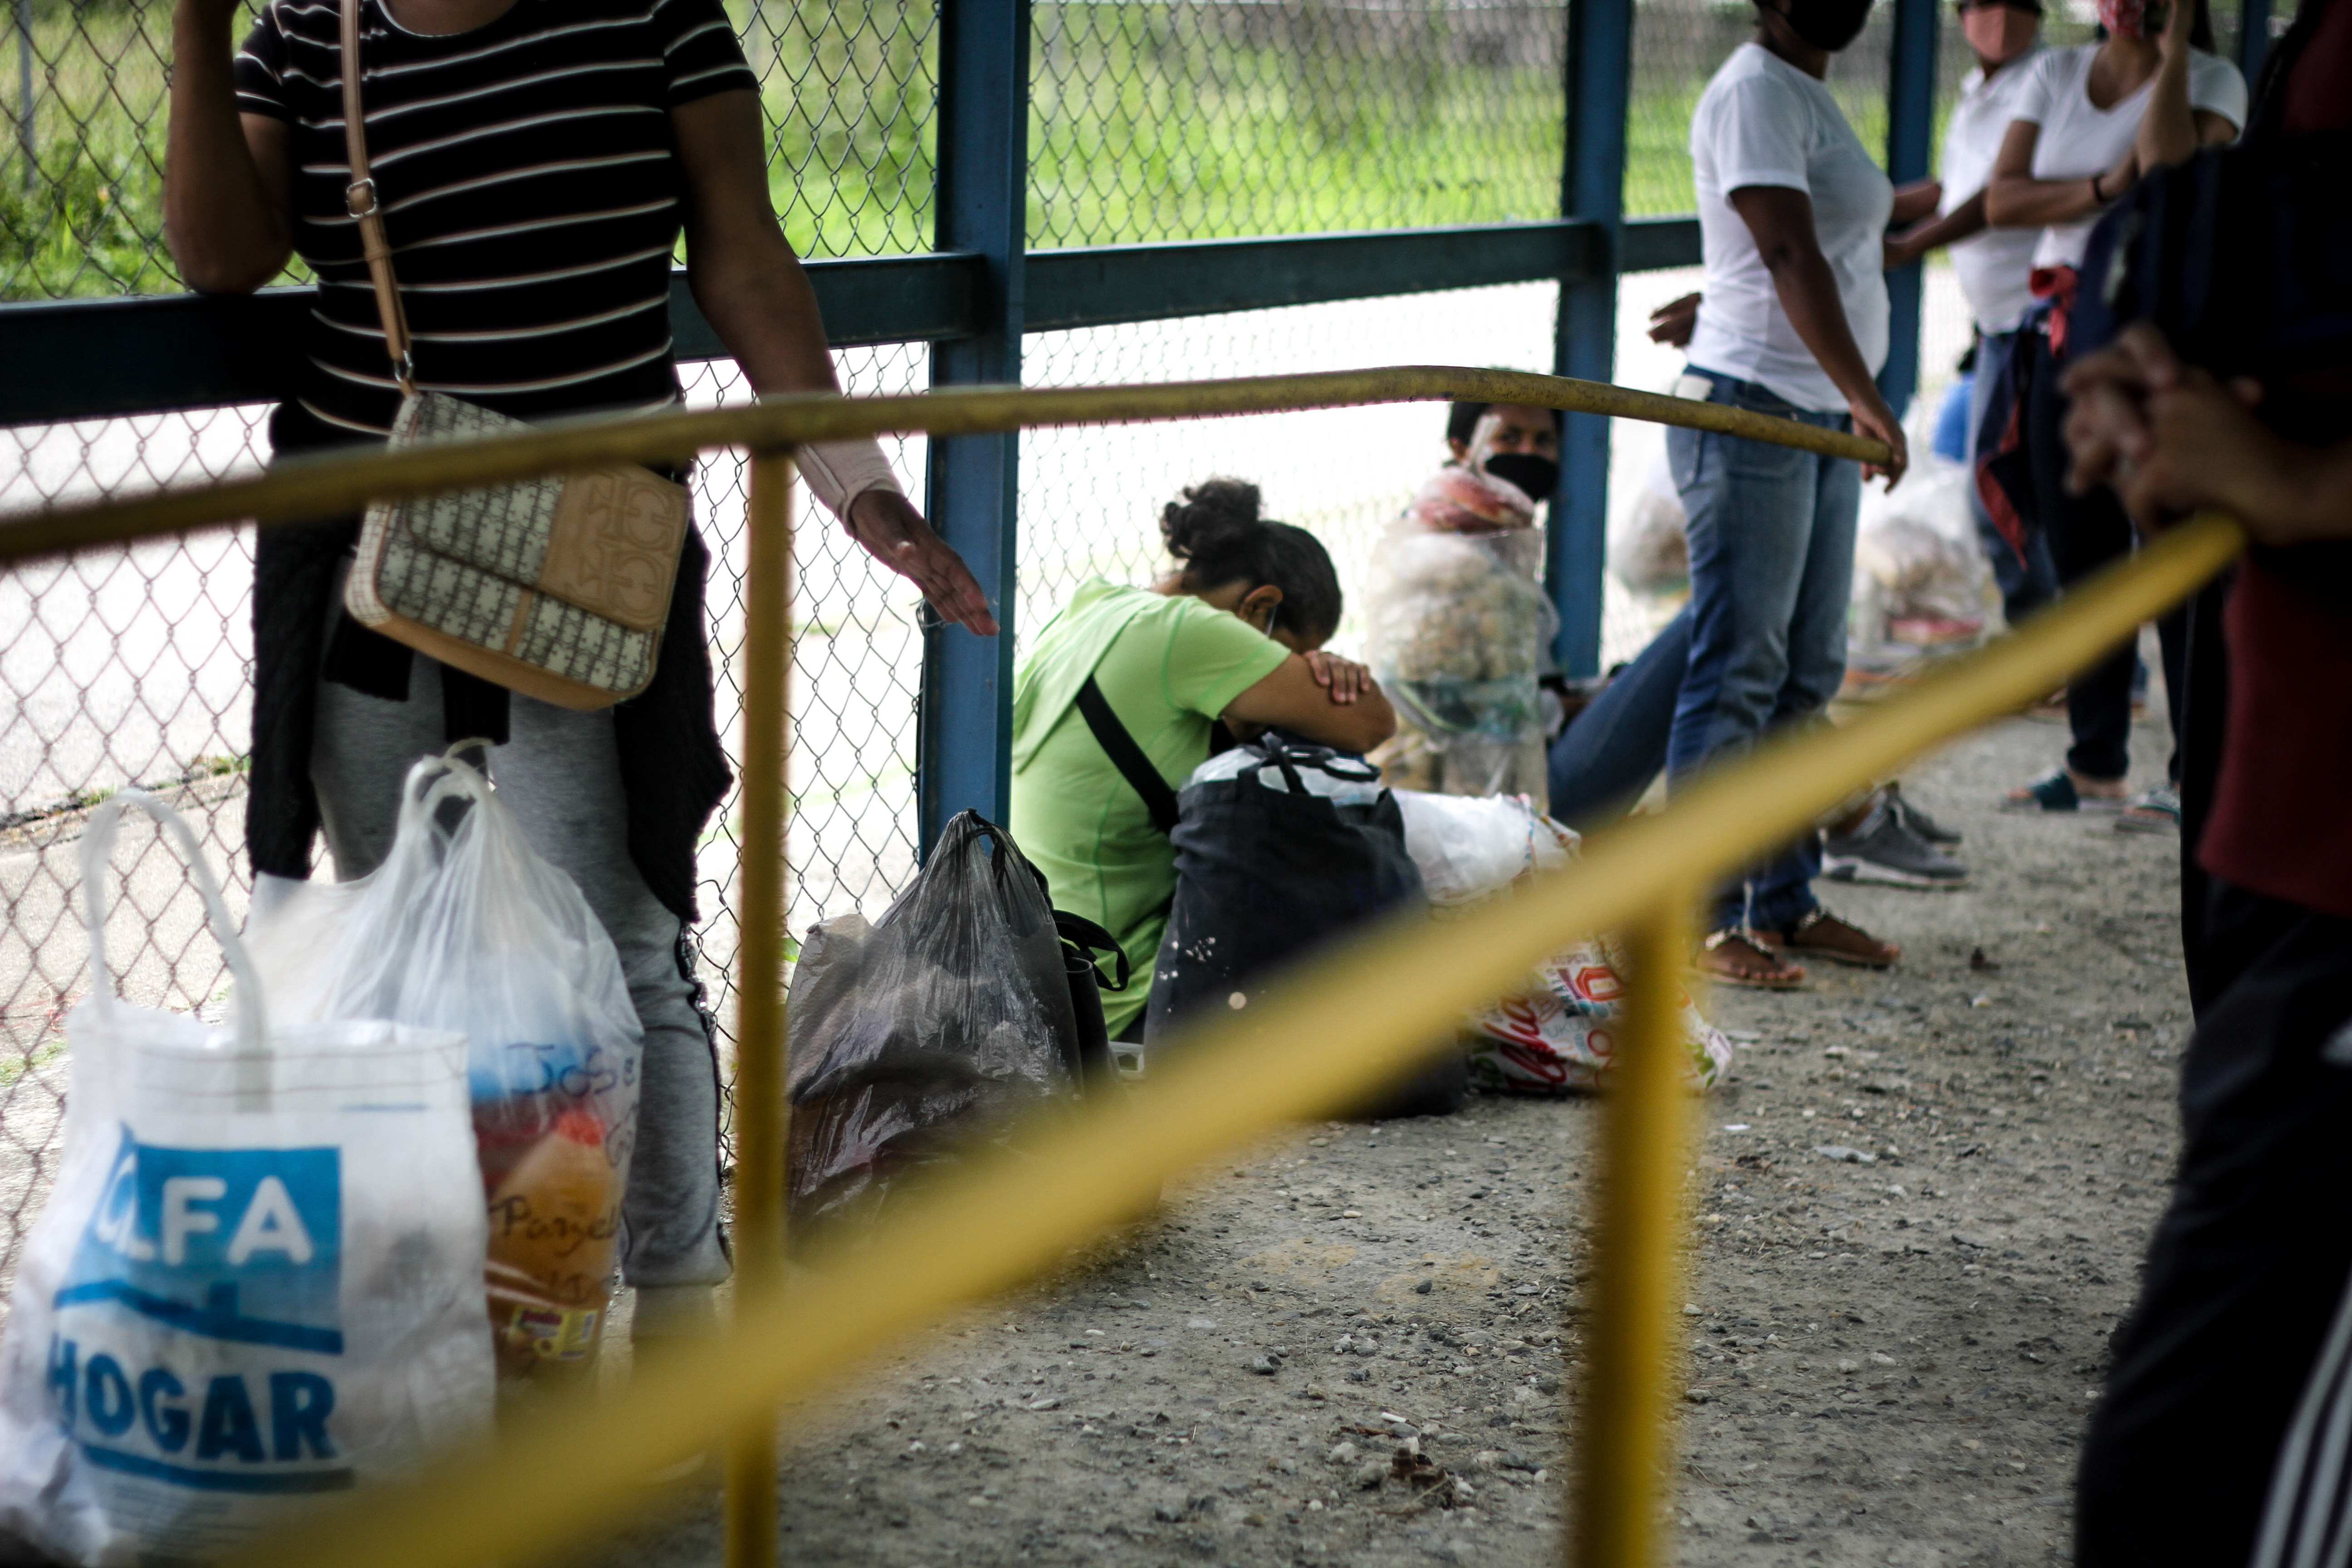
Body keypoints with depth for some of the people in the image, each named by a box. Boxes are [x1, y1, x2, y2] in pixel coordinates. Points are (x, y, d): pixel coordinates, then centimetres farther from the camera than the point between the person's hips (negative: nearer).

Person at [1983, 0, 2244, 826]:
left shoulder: (2212, 81, -3)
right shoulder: (2054, 74, 9)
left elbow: (2172, 174, -23)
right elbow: (2001, 200, 0)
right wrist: (2105, 189, -14)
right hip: (2067, 334, 5)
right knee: (2081, 559, 10)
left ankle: (2195, 773, 3)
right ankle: (2096, 764, 19)